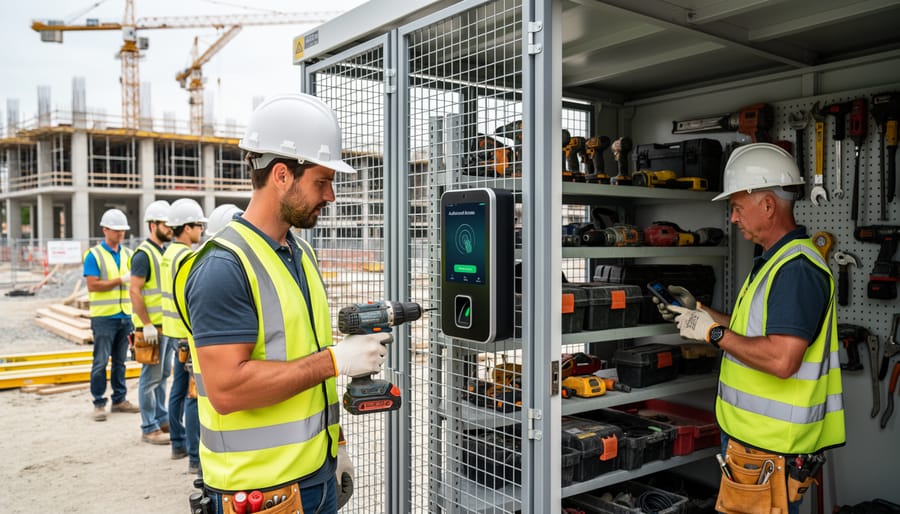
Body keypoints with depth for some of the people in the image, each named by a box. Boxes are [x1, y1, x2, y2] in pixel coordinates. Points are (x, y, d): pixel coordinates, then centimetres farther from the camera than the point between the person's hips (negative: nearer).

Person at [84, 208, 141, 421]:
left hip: (125, 316, 5)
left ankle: (119, 400, 20)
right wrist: (121, 280, -16)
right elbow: (92, 285, -12)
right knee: (101, 362, 0)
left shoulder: (128, 254, 10)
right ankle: (99, 403, 8)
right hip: (104, 317, -5)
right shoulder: (94, 255, -5)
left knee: (120, 361, 12)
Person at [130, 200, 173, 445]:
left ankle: (162, 420, 26)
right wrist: (147, 324, -21)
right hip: (152, 325, -9)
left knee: (163, 374, 15)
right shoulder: (144, 254, -12)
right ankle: (149, 429, 6)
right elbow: (134, 291, -18)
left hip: (167, 324, 9)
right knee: (151, 377, -2)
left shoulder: (165, 252, 14)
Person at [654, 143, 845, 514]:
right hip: (751, 434, 10)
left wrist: (714, 332, -20)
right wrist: (699, 311, 12)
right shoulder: (775, 260, 14)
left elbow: (781, 359, -30)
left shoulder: (797, 268, -21)